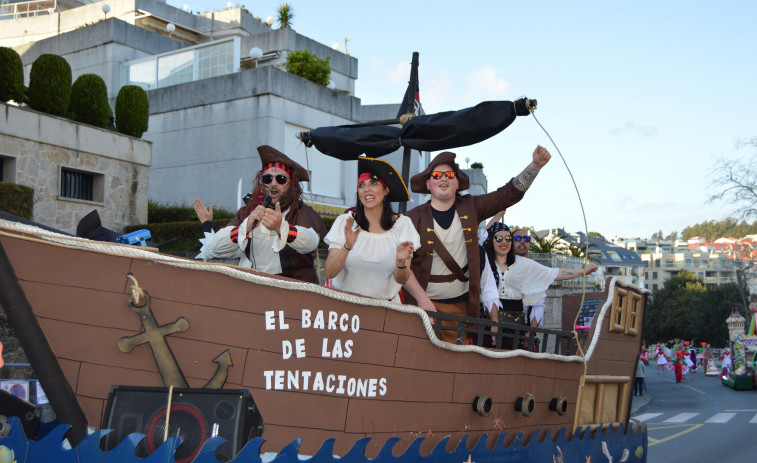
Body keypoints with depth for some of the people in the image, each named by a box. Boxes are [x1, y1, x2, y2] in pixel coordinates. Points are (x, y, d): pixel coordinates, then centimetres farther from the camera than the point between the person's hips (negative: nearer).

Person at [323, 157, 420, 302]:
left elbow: (401, 279, -1)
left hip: (384, 304, 1)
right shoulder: (345, 222, -2)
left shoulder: (402, 224, 0)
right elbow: (329, 273, -8)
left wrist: (401, 261, -21)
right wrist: (347, 247, -23)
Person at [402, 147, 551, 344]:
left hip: (461, 305, 3)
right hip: (425, 303, -3)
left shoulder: (470, 208, 6)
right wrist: (422, 298, -15)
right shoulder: (415, 217, -4)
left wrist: (536, 165, -9)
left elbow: (510, 193, 3)